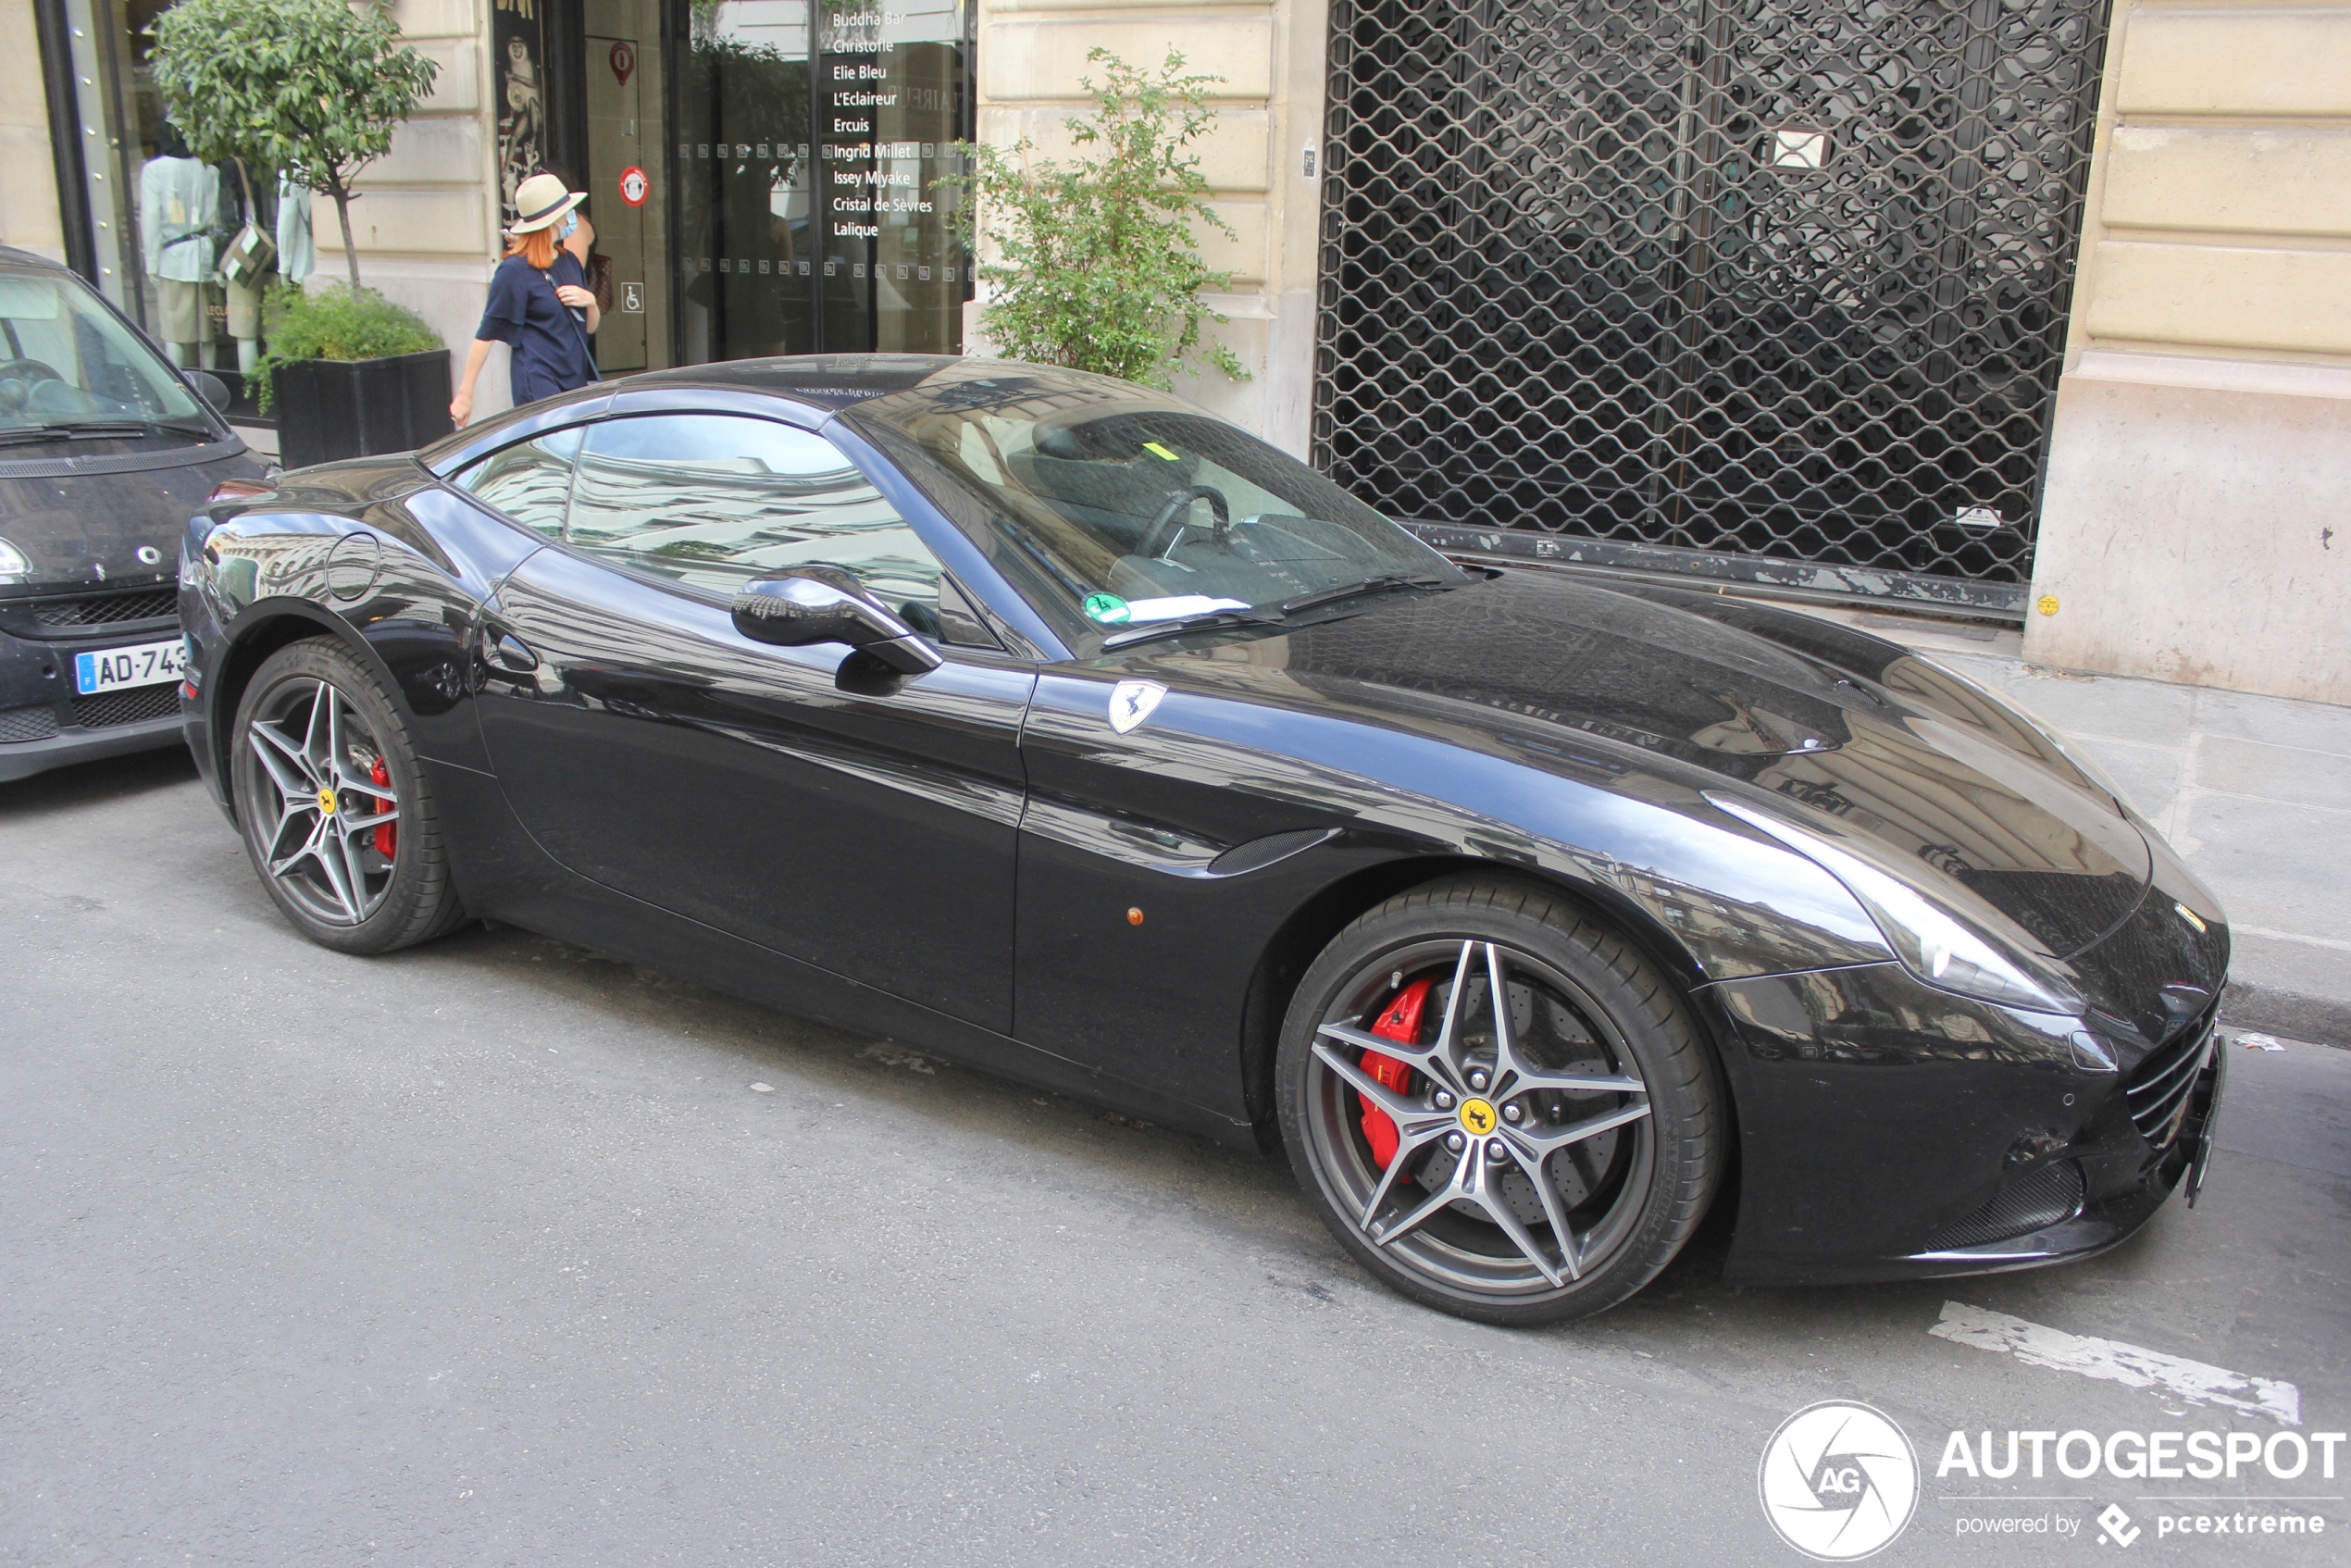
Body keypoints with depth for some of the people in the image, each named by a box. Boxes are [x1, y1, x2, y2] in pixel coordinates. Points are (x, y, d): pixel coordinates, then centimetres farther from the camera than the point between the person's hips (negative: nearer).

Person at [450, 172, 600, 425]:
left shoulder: (568, 261, 14)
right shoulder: (515, 271, -8)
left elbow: (590, 326, 22)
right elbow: (486, 335, -7)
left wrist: (590, 301, -1)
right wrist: (465, 393, -9)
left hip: (575, 385, 7)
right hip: (538, 386, -7)